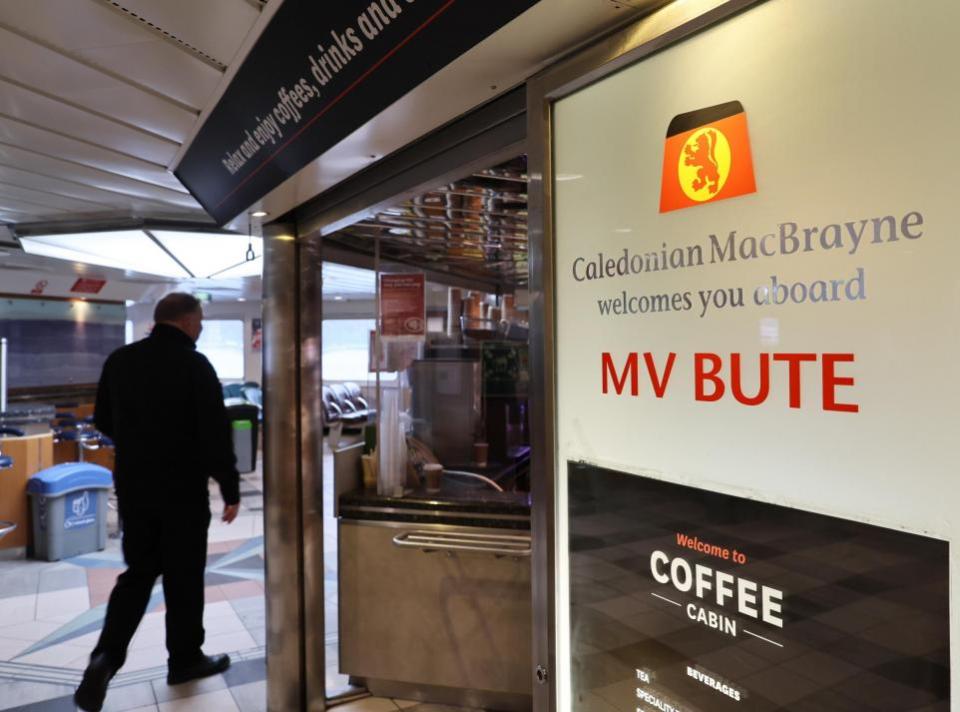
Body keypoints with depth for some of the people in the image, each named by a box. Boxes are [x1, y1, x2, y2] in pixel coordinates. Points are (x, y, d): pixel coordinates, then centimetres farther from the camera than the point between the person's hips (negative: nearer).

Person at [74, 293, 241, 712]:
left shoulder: (120, 360, 4)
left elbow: (103, 422, 15)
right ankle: (185, 659, 24)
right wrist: (231, 491, -9)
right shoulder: (194, 365, -15)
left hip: (132, 487, 6)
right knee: (183, 577, 9)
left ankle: (105, 657, 4)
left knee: (138, 572, 18)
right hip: (183, 490, -5)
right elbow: (216, 435, -18)